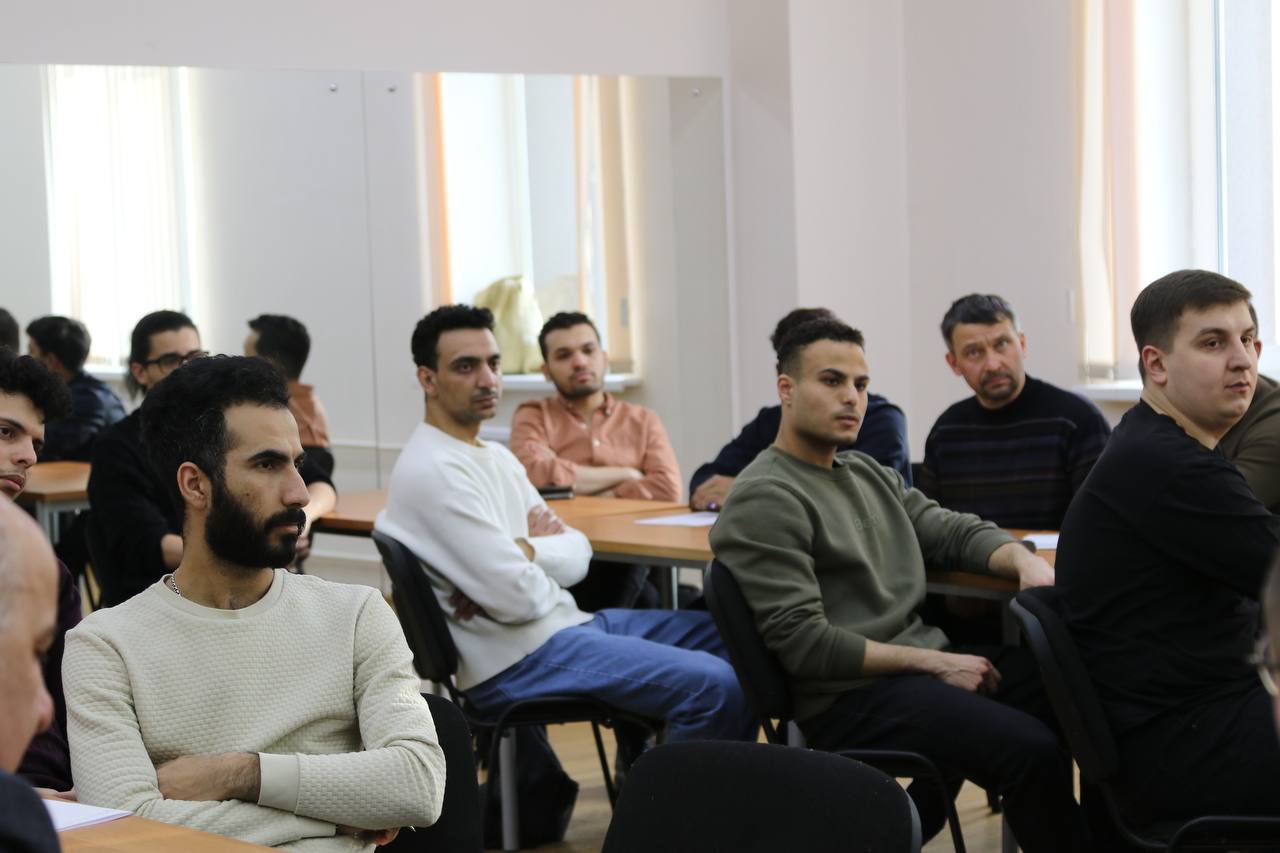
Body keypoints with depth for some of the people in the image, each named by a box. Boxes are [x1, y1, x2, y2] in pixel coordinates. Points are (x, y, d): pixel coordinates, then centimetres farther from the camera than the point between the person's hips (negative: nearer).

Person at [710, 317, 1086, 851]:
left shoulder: (869, 473, 17)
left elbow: (951, 531, 16)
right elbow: (803, 642, -17)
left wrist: (1026, 562, -7)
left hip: (923, 661, 9)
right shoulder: (765, 499, -11)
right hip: (849, 695, -9)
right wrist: (935, 663, -16)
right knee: (1034, 751, -26)